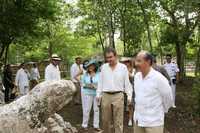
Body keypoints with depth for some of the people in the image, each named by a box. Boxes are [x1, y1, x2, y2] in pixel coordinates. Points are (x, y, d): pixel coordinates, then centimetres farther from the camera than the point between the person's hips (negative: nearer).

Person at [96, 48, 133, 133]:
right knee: (106, 120, 10)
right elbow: (100, 82, 12)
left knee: (118, 121, 0)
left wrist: (129, 95, -2)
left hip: (118, 96, -2)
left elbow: (127, 83, 3)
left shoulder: (123, 67, 0)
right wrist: (98, 94, 7)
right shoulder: (103, 67, 7)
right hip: (105, 96, 3)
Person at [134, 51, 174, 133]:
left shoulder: (158, 78, -18)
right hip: (138, 120, 6)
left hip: (153, 122, -6)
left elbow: (168, 97, -8)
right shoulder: (137, 76, 2)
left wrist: (162, 110, 4)